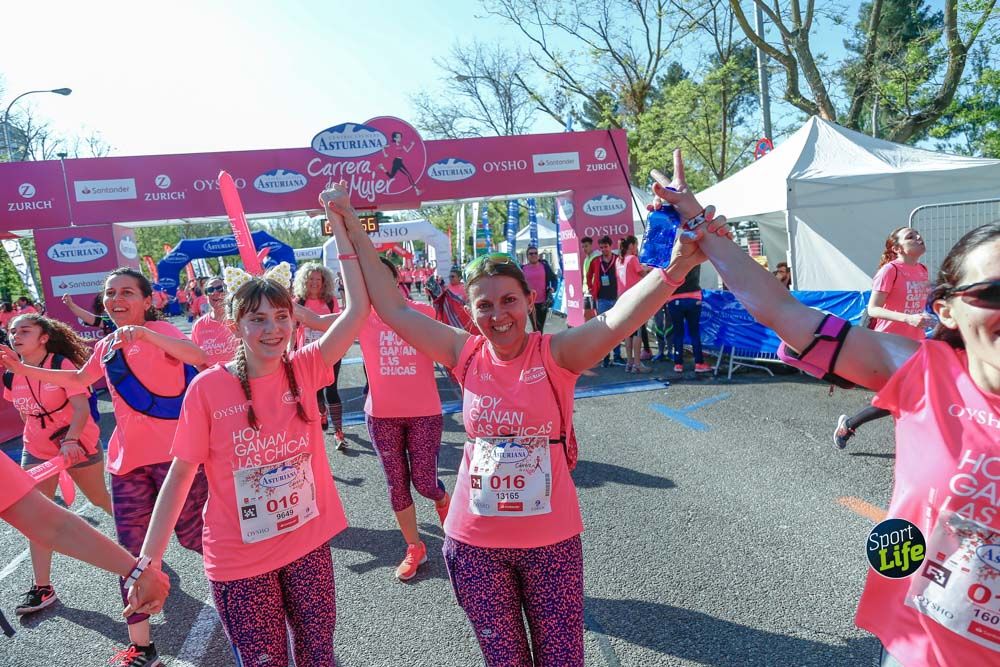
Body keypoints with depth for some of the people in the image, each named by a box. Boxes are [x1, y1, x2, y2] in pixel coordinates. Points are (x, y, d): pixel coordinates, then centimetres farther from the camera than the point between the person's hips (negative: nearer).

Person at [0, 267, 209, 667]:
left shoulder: (159, 330, -8)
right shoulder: (106, 346, 11)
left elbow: (198, 356, -30)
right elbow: (79, 380, 31)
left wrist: (145, 334, -41)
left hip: (174, 451, -6)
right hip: (127, 457, 6)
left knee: (191, 535, 2)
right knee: (131, 553, 9)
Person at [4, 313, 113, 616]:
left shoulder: (62, 364, -20)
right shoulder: (11, 376, -4)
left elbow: (82, 408, -27)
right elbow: (24, 410, 14)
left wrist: (70, 440, -39)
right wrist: (38, 432, 13)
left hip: (79, 445, -4)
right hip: (37, 450, 5)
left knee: (99, 498, 15)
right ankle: (42, 588, 6)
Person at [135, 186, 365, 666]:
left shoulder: (303, 370, -8)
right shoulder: (208, 387, -13)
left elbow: (357, 308, -15)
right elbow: (180, 474, -7)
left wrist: (339, 224, -16)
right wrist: (148, 561, -8)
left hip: (309, 545, 2)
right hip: (238, 562, -2)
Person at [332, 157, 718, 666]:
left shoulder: (556, 354, -13)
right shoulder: (465, 355, -6)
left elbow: (618, 319, -27)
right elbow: (394, 309, -4)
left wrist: (674, 267, -42)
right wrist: (355, 229, -3)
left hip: (551, 540, -2)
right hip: (474, 543, 2)